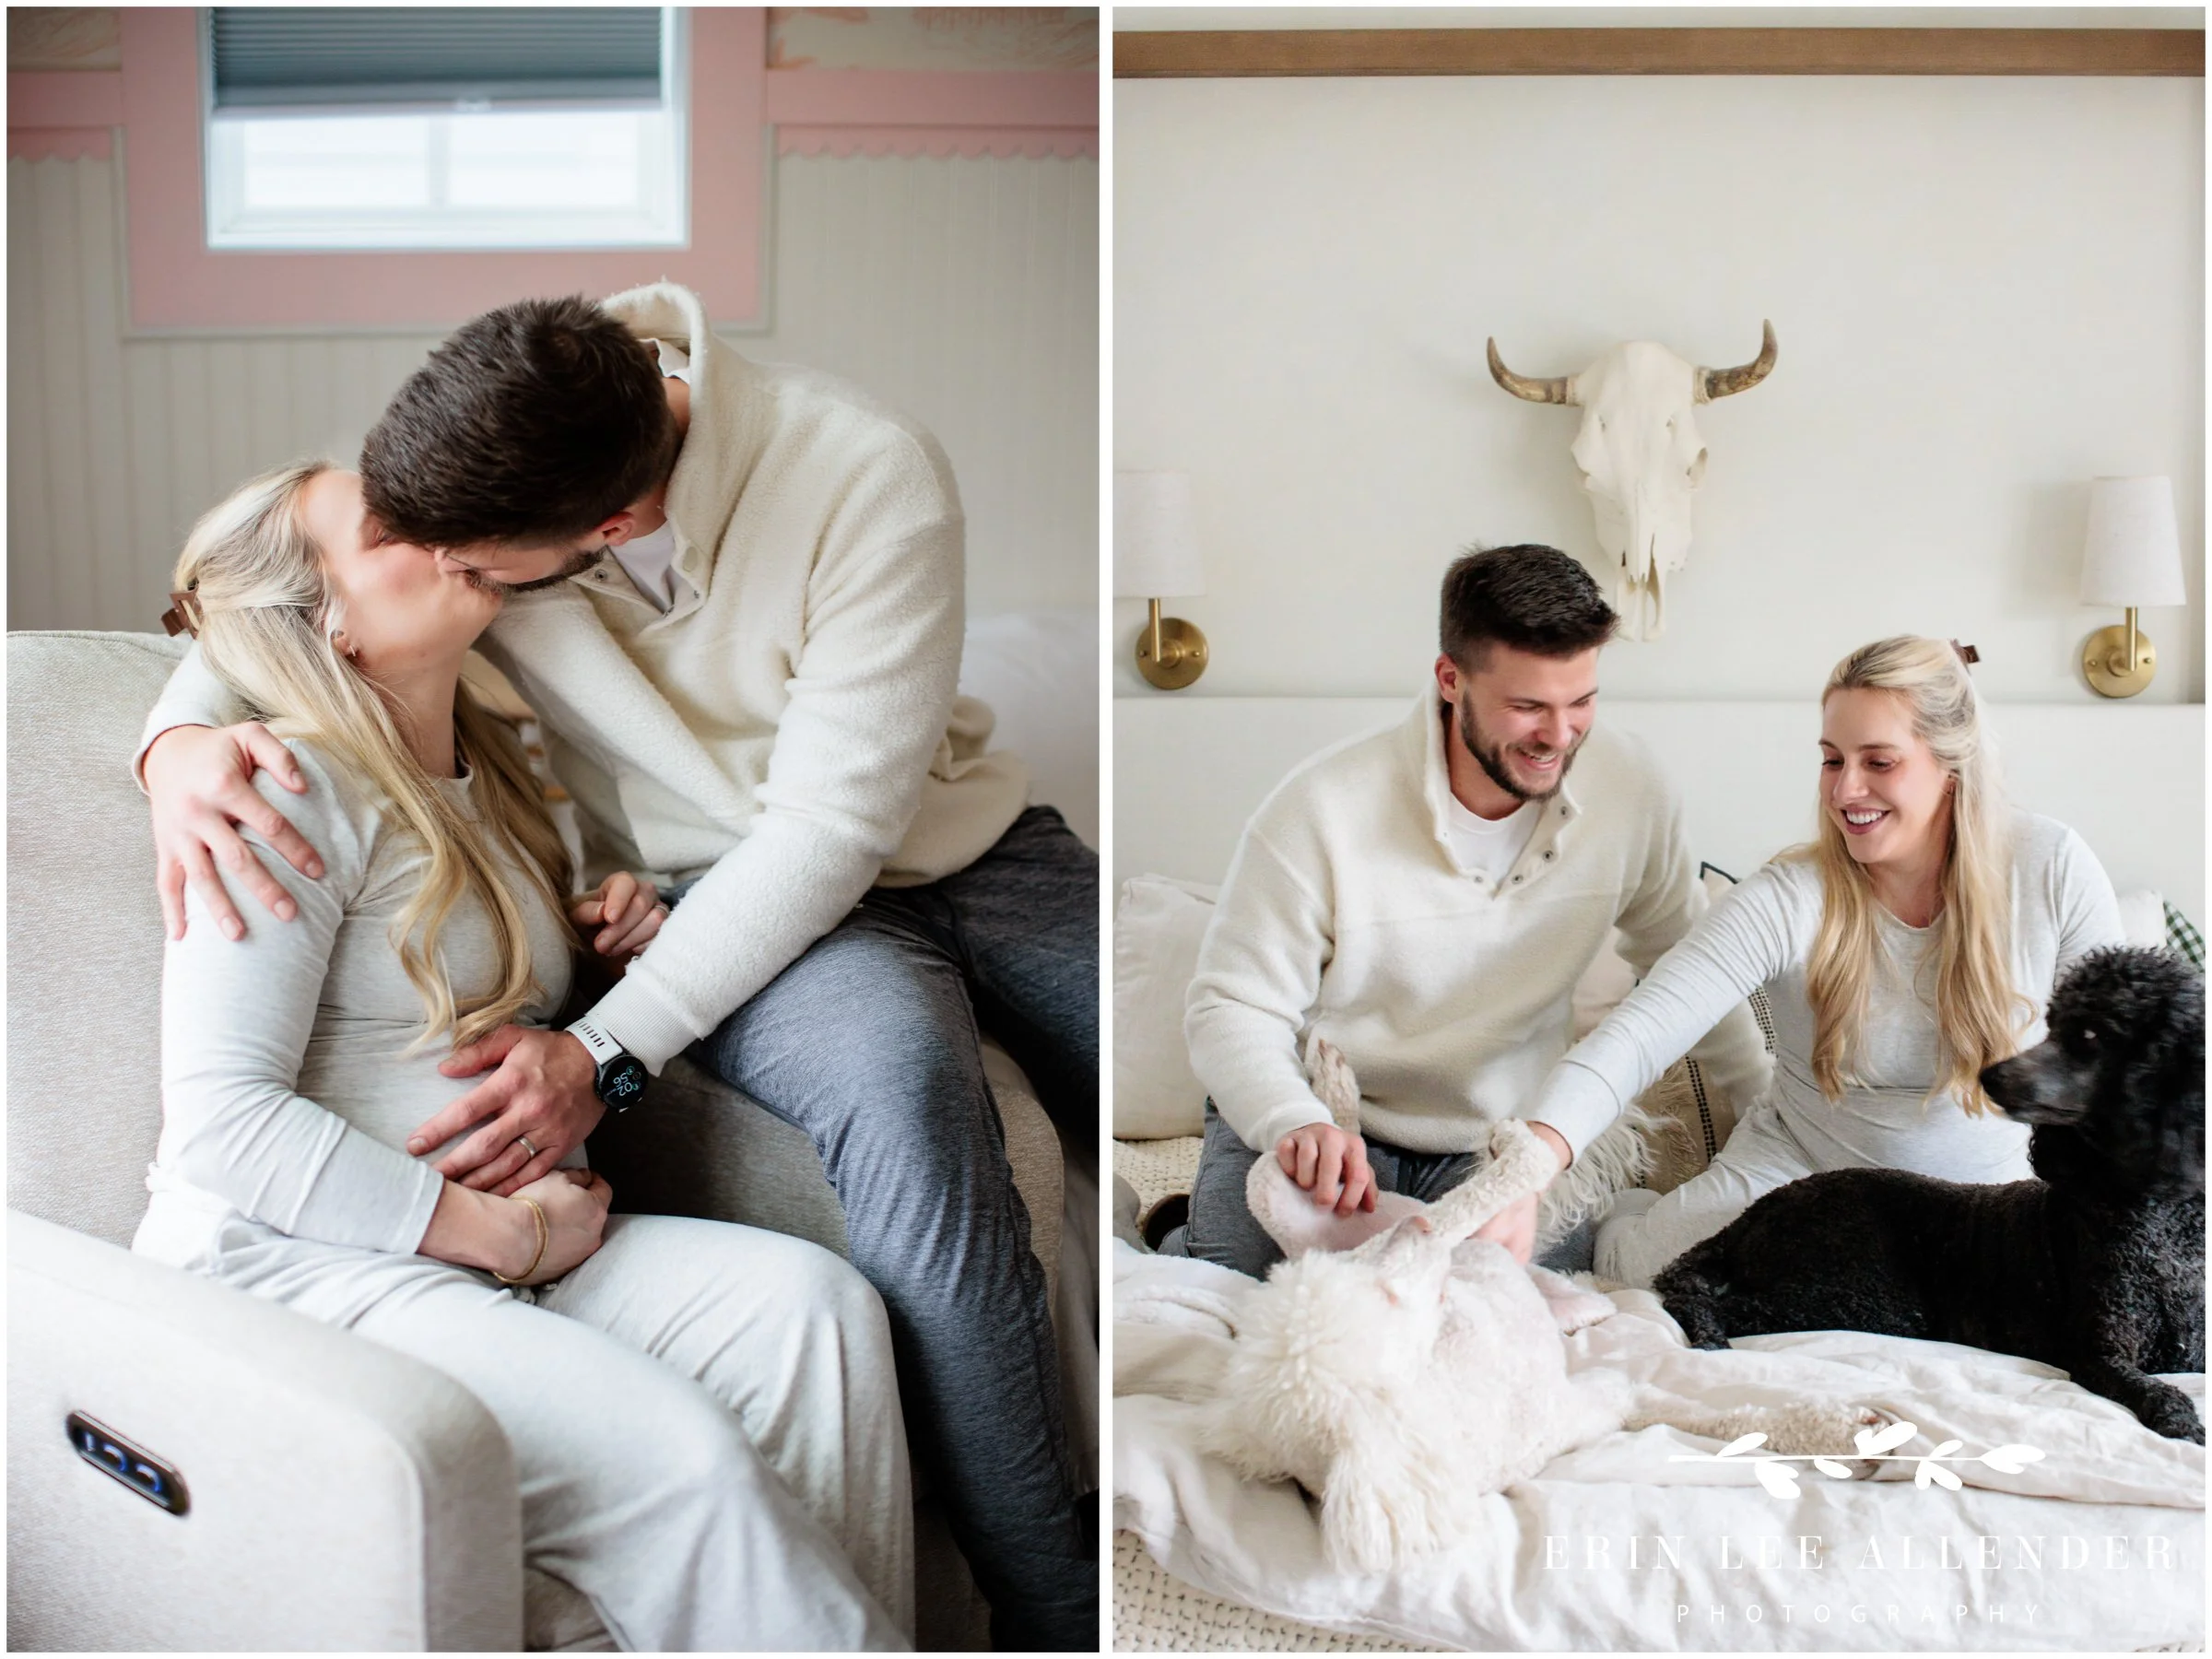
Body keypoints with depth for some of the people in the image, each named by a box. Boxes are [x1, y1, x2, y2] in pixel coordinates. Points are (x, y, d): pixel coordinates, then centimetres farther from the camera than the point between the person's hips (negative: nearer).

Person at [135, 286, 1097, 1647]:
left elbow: (831, 826, -22)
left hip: (956, 841, 0)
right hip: (714, 887, 0)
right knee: (899, 1076, -36)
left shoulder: (874, 480, -23)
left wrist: (607, 1052, -26)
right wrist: (182, 741, -20)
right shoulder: (475, 468, -13)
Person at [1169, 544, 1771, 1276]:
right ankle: (1186, 1236, 11)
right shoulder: (1322, 810, -21)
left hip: (1498, 1144, 3)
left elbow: (1686, 963, 10)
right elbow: (1231, 1008, -17)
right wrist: (1296, 1124, -37)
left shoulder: (1626, 785, -9)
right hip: (1321, 1126, -3)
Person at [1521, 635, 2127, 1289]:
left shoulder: (2053, 871, -13)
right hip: (1797, 1168, -3)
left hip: (1986, 1188, 3)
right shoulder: (1787, 901, -20)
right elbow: (1636, 1035, -32)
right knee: (1638, 1260, -25)